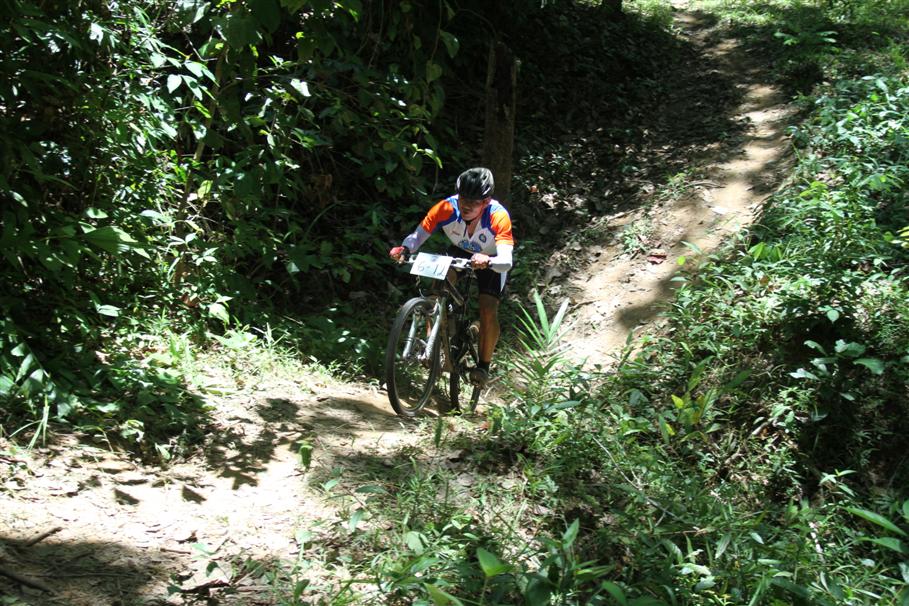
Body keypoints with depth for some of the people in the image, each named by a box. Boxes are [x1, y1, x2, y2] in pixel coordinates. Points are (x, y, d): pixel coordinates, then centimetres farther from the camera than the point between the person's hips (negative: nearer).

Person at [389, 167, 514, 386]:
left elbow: (506, 261, -46)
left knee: (488, 313, -17)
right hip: (459, 253, 3)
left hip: (491, 260, -3)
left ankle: (483, 365, 5)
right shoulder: (447, 208, -32)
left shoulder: (498, 216, -38)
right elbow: (418, 235, -30)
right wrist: (403, 249, -51)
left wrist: (487, 261, -66)